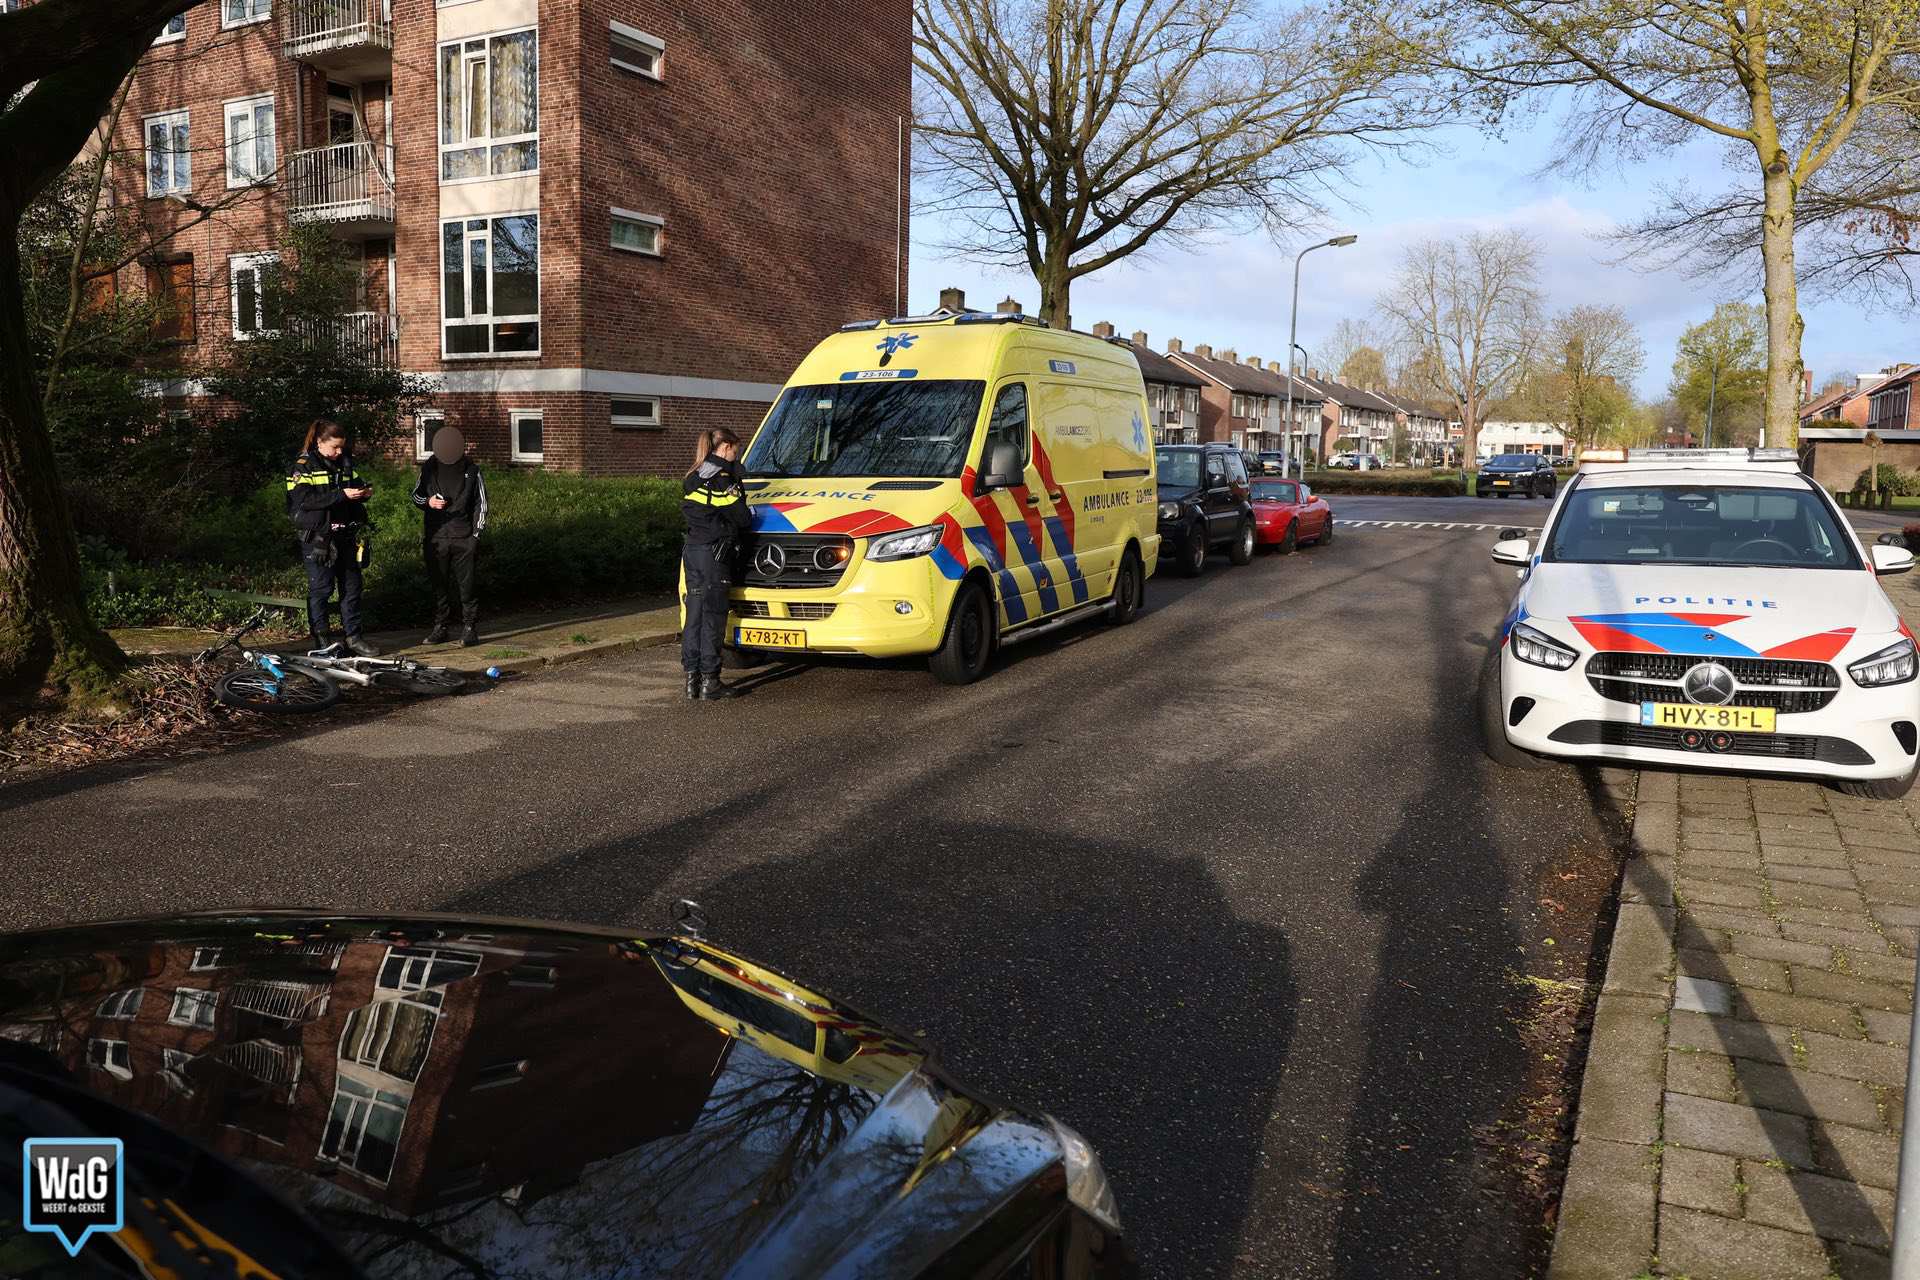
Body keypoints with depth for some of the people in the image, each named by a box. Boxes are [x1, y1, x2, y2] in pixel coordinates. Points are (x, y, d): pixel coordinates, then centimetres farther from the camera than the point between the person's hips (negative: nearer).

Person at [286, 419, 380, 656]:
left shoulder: (345, 462, 11)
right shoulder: (304, 466, -8)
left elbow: (356, 484, 25)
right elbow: (304, 500, -20)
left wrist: (364, 491, 0)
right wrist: (342, 495, -25)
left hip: (346, 534, 6)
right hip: (318, 536, -6)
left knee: (352, 585, 8)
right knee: (321, 588, 0)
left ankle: (354, 636, 17)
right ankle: (320, 640, 9)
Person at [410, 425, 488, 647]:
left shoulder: (472, 469, -1)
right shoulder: (429, 467, 4)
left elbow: (481, 503, 3)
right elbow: (415, 494, 14)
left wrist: (476, 534, -2)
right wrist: (427, 501, -9)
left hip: (463, 537, -2)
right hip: (436, 537, 2)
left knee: (466, 584, -2)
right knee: (439, 584, 7)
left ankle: (469, 627, 7)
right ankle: (440, 627, 15)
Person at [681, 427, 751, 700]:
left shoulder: (692, 479, 14)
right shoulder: (723, 479, -10)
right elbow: (742, 518, -10)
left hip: (691, 550, 8)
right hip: (714, 552, -8)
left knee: (694, 615, 11)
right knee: (713, 618, -3)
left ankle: (692, 677, 13)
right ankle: (709, 682, -1)